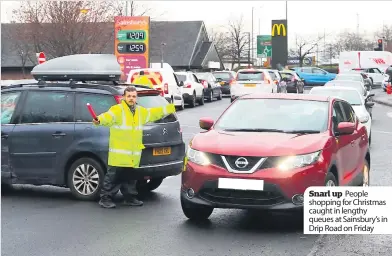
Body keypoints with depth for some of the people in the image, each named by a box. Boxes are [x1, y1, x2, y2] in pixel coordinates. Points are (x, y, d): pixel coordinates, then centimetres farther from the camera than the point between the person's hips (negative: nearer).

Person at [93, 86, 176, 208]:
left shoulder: (142, 112, 15)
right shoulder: (117, 109, -9)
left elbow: (155, 113, 27)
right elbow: (108, 116, -27)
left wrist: (171, 107, 30)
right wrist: (99, 120, -49)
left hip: (133, 155, 6)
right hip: (118, 154, -6)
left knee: (130, 178, 17)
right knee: (113, 177, -5)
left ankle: (130, 198, 28)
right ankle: (105, 198, 2)